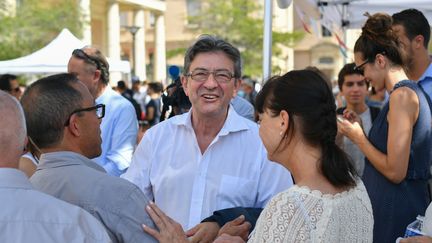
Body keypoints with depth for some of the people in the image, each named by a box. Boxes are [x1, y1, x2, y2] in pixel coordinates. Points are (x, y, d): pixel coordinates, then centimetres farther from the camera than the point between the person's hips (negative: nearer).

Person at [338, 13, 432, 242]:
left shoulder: (402, 95, -16)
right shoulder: (412, 91, 14)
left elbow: (395, 171, -21)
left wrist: (358, 137, -9)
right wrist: (361, 129, 12)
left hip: (394, 210, -10)